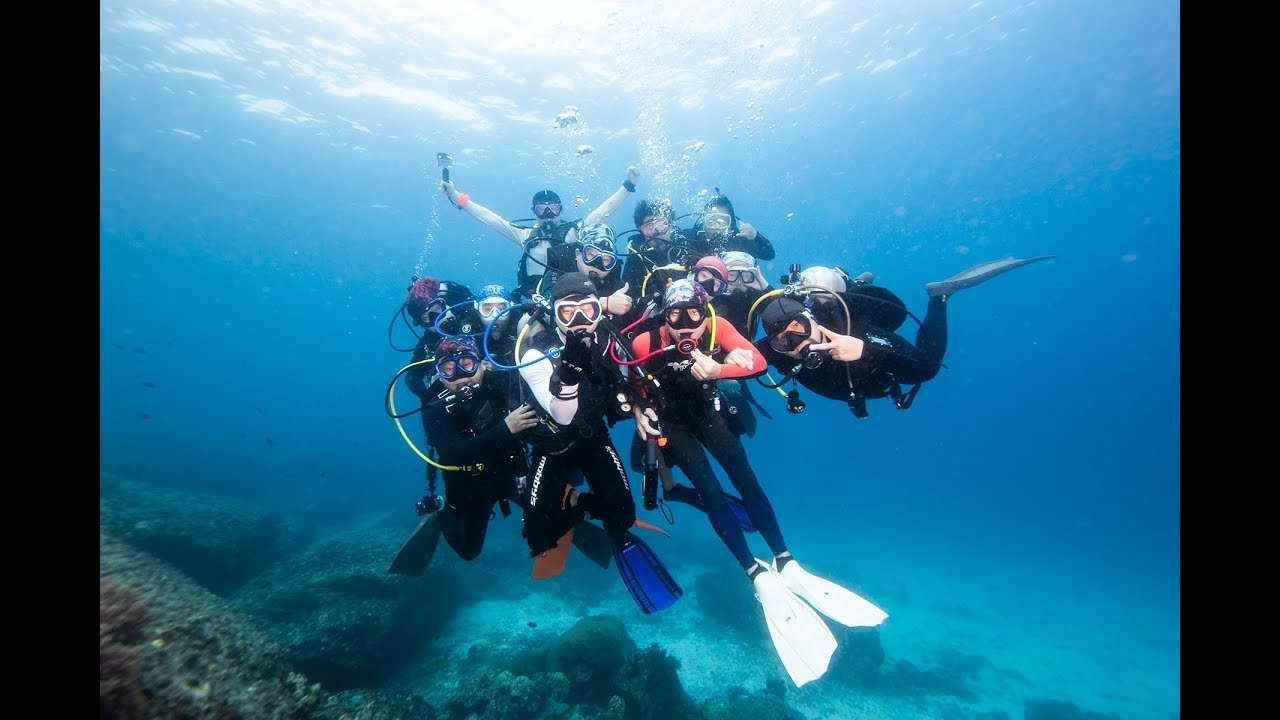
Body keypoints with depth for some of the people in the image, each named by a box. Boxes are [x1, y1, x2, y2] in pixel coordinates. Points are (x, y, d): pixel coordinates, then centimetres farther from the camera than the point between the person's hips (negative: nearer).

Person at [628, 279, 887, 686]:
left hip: (705, 412, 2)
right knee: (711, 492, -15)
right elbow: (628, 382, -6)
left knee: (747, 481, -7)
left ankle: (786, 565, 2)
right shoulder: (646, 343, -25)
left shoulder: (716, 328, -22)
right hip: (670, 420, -2)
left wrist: (718, 370, -49)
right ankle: (760, 578, -11)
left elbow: (758, 361, -34)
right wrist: (639, 412, -18)